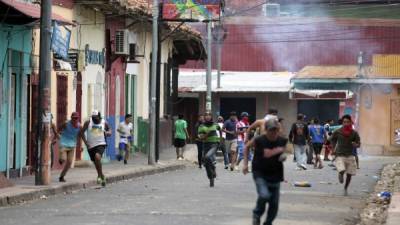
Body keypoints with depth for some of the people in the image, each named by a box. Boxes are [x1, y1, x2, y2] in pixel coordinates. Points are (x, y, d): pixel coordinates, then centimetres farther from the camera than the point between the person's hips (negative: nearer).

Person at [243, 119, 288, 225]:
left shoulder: (282, 141, -7)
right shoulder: (259, 140, -14)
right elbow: (247, 147, 5)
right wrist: (245, 163, 2)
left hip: (275, 175, 3)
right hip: (260, 173, -3)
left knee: (274, 204, 4)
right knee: (264, 195, -24)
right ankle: (257, 214, 6)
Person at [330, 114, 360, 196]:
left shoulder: (354, 133, -2)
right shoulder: (337, 132, -3)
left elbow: (358, 144, 3)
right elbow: (332, 139, 15)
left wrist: (355, 145, -20)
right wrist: (334, 148, 5)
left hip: (350, 155, 2)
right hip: (340, 155, -2)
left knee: (349, 174, 3)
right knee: (341, 170, -22)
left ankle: (345, 189, 25)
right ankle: (340, 174, 16)